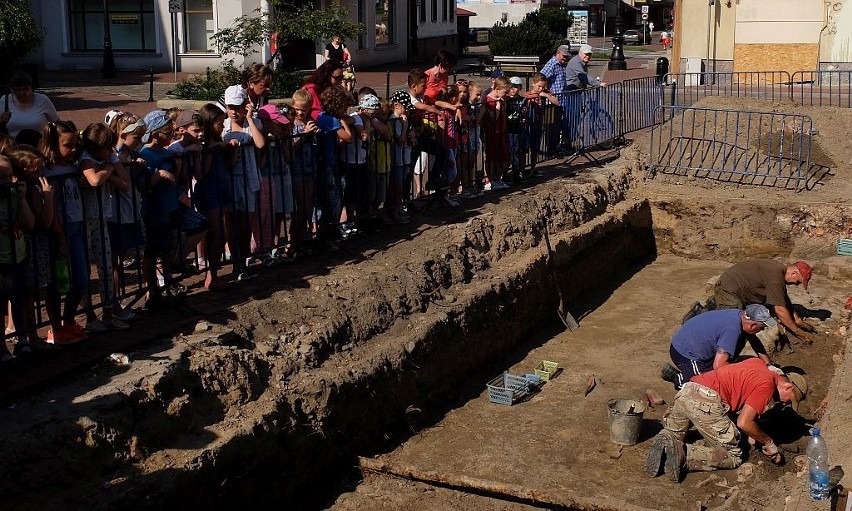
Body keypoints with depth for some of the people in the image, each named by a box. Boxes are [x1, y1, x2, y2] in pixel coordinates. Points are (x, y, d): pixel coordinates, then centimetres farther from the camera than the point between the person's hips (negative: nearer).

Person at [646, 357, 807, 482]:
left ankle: (665, 441, -2)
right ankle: (683, 454, -15)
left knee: (672, 433, 32)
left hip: (686, 390, 8)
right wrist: (768, 442, 8)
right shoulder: (767, 385, -2)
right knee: (733, 457, 5)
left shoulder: (758, 364, 23)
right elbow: (743, 423, -8)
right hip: (706, 402, -8)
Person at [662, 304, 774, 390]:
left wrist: (768, 364, 9)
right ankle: (677, 377, 5)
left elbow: (754, 341, 14)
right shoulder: (732, 329, -31)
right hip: (684, 354, -9)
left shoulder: (739, 315, -5)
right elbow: (718, 365, -30)